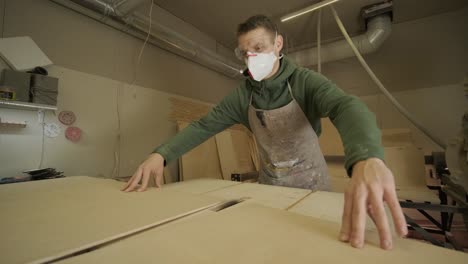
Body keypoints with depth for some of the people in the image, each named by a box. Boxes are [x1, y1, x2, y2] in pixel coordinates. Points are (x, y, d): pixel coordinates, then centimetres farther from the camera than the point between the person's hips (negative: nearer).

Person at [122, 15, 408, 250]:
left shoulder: (305, 82, -18)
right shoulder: (242, 95, -8)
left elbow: (346, 107, -36)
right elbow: (204, 126, -10)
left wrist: (368, 159, -58)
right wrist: (161, 154, -25)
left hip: (312, 187, -2)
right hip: (269, 187, 3)